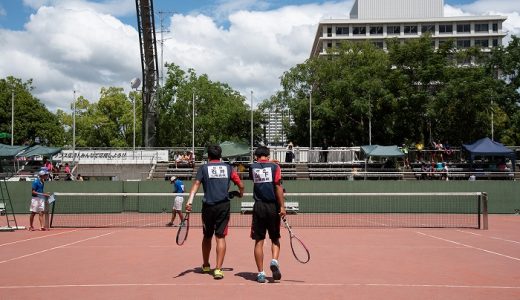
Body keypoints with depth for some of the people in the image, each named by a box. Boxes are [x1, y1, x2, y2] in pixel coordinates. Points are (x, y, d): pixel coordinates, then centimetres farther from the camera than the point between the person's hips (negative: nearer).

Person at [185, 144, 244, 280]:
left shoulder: (204, 168, 7)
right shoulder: (228, 167, 10)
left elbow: (196, 184, -8)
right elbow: (241, 185, 11)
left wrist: (190, 201, -17)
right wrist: (241, 193, 32)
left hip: (208, 206, 0)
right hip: (224, 205, 0)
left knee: (207, 237, 16)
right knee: (220, 237, 1)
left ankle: (205, 266, 32)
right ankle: (218, 269, -8)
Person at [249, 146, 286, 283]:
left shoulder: (252, 167, 4)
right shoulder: (274, 166, -1)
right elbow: (278, 187, -9)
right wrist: (282, 206, -10)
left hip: (258, 206, 1)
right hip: (273, 206, -1)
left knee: (259, 241, 6)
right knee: (275, 239, 14)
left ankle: (261, 273, 6)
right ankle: (274, 261, -11)